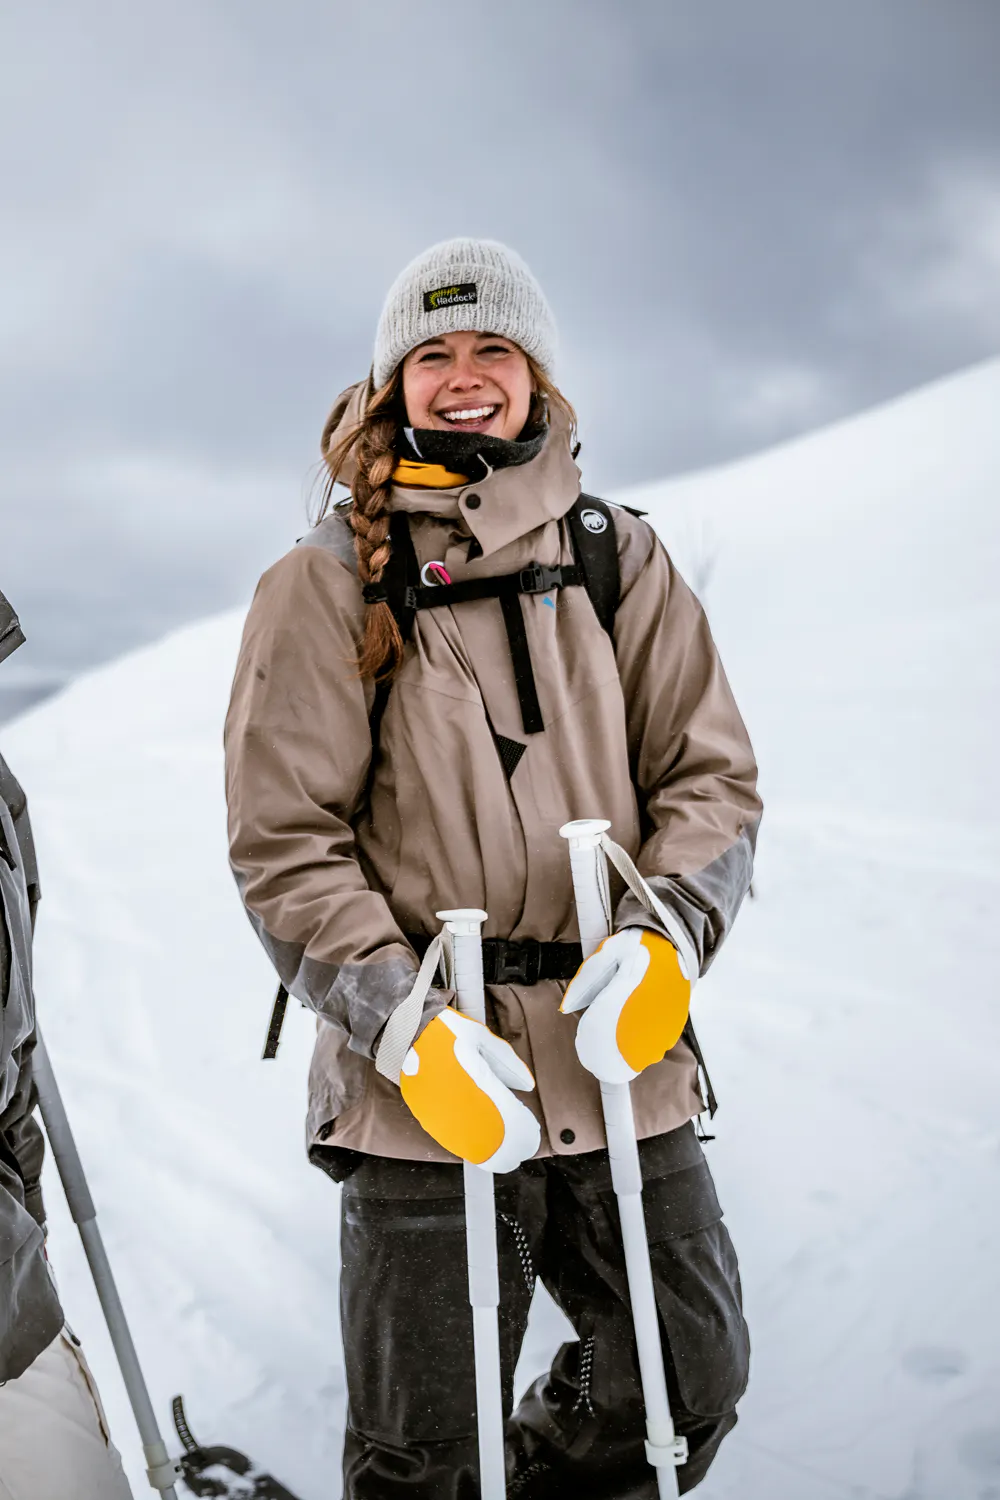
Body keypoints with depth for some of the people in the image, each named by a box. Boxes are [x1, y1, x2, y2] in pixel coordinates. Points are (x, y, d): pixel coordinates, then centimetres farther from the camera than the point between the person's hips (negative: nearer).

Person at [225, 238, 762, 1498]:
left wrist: (664, 936, -13)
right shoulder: (326, 588, -1)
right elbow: (284, 846, -4)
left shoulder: (619, 563, 8)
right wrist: (406, 1027, -15)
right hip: (428, 1083, -3)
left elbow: (710, 775, 6)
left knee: (692, 1375, 13)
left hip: (623, 1063, 3)